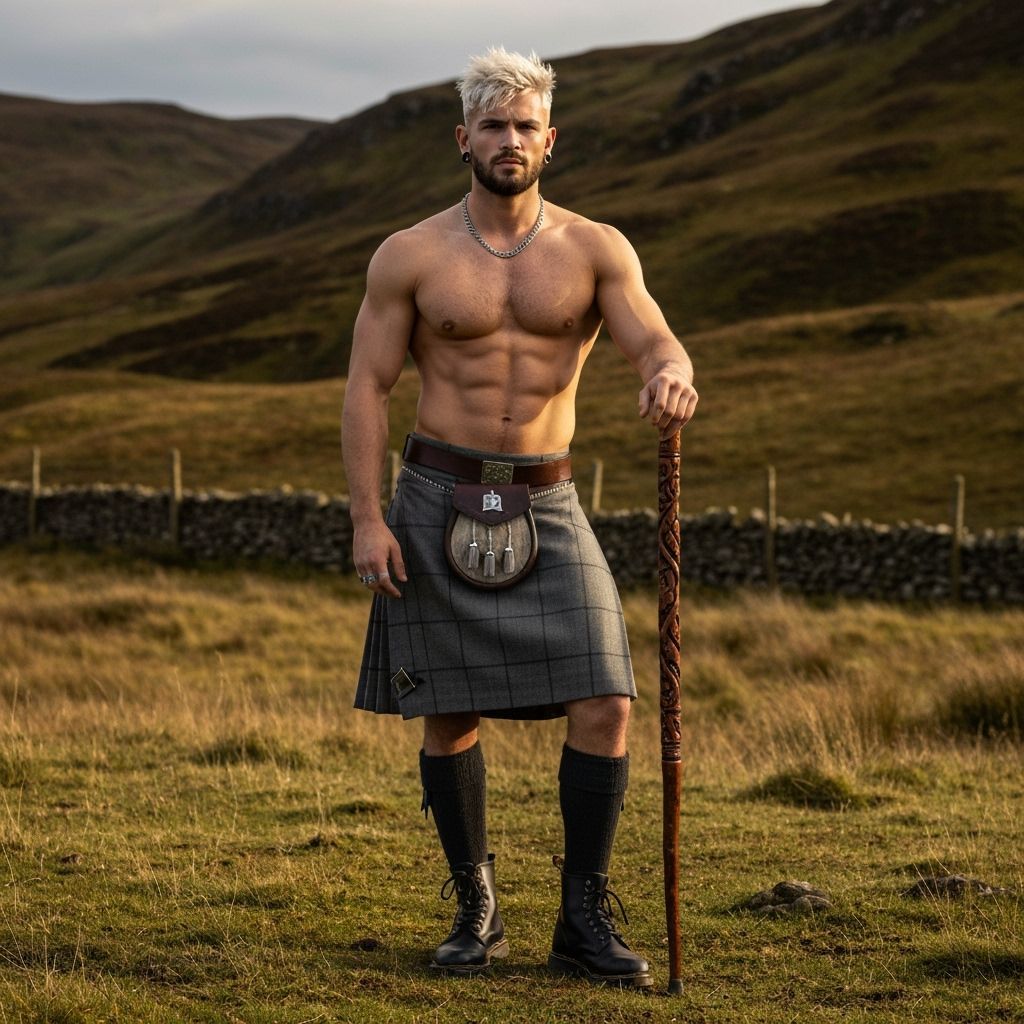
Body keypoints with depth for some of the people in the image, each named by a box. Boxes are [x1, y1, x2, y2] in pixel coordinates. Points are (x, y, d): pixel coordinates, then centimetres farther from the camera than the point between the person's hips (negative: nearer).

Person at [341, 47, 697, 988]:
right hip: (439, 498, 0)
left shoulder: (595, 250, 2)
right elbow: (366, 389, 0)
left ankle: (585, 920, 1)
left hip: (547, 504, 1)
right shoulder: (410, 256, 0)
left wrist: (670, 377, -36)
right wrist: (366, 518, -9)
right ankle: (476, 909, 19)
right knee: (448, 715, 3)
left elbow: (657, 343, -11)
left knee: (604, 704, -9)